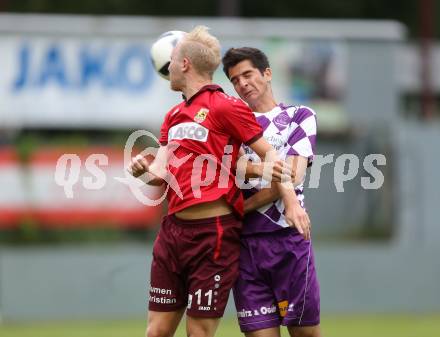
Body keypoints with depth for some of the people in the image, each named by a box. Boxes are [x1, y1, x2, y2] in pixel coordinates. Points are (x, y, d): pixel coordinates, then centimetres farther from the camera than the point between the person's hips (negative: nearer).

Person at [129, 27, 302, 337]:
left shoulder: (225, 106, -7)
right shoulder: (174, 116, 17)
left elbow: (269, 154, -7)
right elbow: (162, 173, 14)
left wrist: (290, 200, -20)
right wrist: (145, 170, -9)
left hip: (212, 233, -7)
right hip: (173, 229, 7)